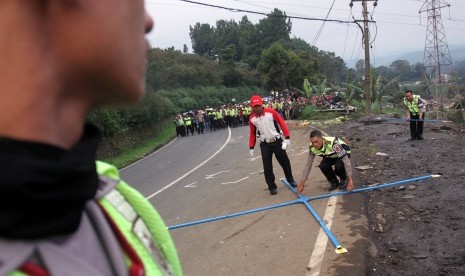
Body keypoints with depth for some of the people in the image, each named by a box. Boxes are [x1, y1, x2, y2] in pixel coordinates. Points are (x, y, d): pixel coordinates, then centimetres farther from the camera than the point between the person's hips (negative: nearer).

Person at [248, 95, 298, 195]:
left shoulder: (271, 112, -13)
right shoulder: (252, 119, -5)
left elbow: (282, 123, -9)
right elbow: (252, 133, 6)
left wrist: (287, 138, -11)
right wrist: (251, 147, 5)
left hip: (277, 141, -1)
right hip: (265, 145, 1)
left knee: (285, 162, 11)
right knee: (267, 166, 0)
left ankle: (290, 180, 34)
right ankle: (272, 187, 14)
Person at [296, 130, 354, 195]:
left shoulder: (333, 143, -41)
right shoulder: (312, 148, -24)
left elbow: (346, 161, -39)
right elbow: (308, 165, -16)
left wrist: (349, 180, -40)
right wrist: (302, 184, -18)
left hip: (343, 154, -4)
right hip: (330, 156, 4)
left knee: (338, 166, -34)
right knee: (323, 166, -25)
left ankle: (344, 180, 0)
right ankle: (334, 182, 2)